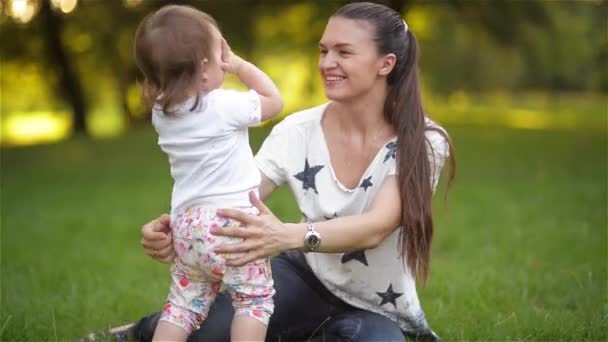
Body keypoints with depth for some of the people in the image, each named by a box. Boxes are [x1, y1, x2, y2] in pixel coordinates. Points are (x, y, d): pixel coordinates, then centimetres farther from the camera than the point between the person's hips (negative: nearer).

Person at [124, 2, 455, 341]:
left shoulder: (423, 143, -20)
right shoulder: (300, 131, -11)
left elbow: (376, 227, -34)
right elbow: (239, 200, -15)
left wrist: (290, 236, -53)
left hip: (376, 309, -1)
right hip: (308, 275, 1)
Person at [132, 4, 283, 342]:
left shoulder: (162, 112, 5)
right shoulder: (225, 106, -15)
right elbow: (274, 100, 0)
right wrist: (239, 64, 3)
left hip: (186, 224, 7)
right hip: (229, 222, -7)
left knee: (183, 304, 17)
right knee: (255, 298, 6)